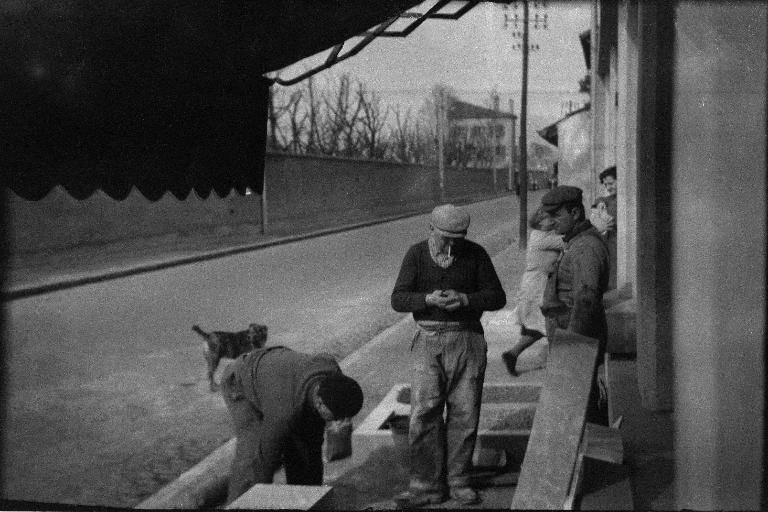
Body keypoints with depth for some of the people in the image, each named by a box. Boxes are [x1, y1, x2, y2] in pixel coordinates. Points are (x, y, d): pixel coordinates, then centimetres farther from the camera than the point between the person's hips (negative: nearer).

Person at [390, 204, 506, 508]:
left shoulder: (475, 254, 3)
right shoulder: (417, 254, 2)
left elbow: (497, 297, 1)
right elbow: (398, 299, -4)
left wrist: (465, 299, -15)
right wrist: (429, 299, -21)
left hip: (467, 340, 1)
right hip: (428, 341, 0)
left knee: (464, 412, 2)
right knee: (424, 412, -6)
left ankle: (458, 481, 15)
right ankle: (426, 485, 1)